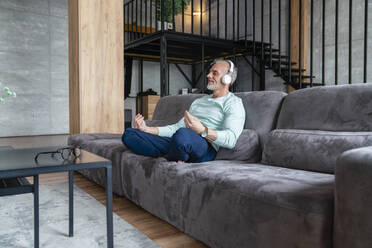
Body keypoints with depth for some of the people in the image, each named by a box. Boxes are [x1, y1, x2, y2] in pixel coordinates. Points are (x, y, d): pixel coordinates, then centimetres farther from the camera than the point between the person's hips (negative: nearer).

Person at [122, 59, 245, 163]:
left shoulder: (233, 102, 6)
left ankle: (165, 159, -11)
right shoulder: (199, 101, 31)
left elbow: (231, 140, -12)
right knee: (129, 134, -4)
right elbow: (178, 126, 25)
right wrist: (147, 129, 13)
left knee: (183, 134, -43)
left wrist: (202, 130, -28)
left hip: (205, 149, -7)